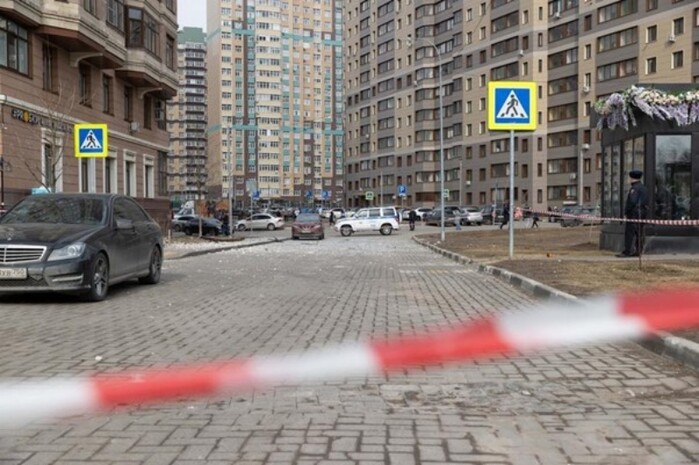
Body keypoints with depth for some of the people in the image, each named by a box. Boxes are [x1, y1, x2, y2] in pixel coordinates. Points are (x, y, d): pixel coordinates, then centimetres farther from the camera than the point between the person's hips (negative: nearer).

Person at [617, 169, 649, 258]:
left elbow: (632, 202, -22)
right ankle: (638, 251, 11)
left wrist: (626, 212, -14)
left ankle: (627, 251, -11)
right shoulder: (644, 188, 17)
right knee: (639, 233, 10)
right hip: (642, 213, 9)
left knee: (629, 233, -8)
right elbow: (646, 202, 19)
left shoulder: (634, 188, -13)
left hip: (634, 213, -9)